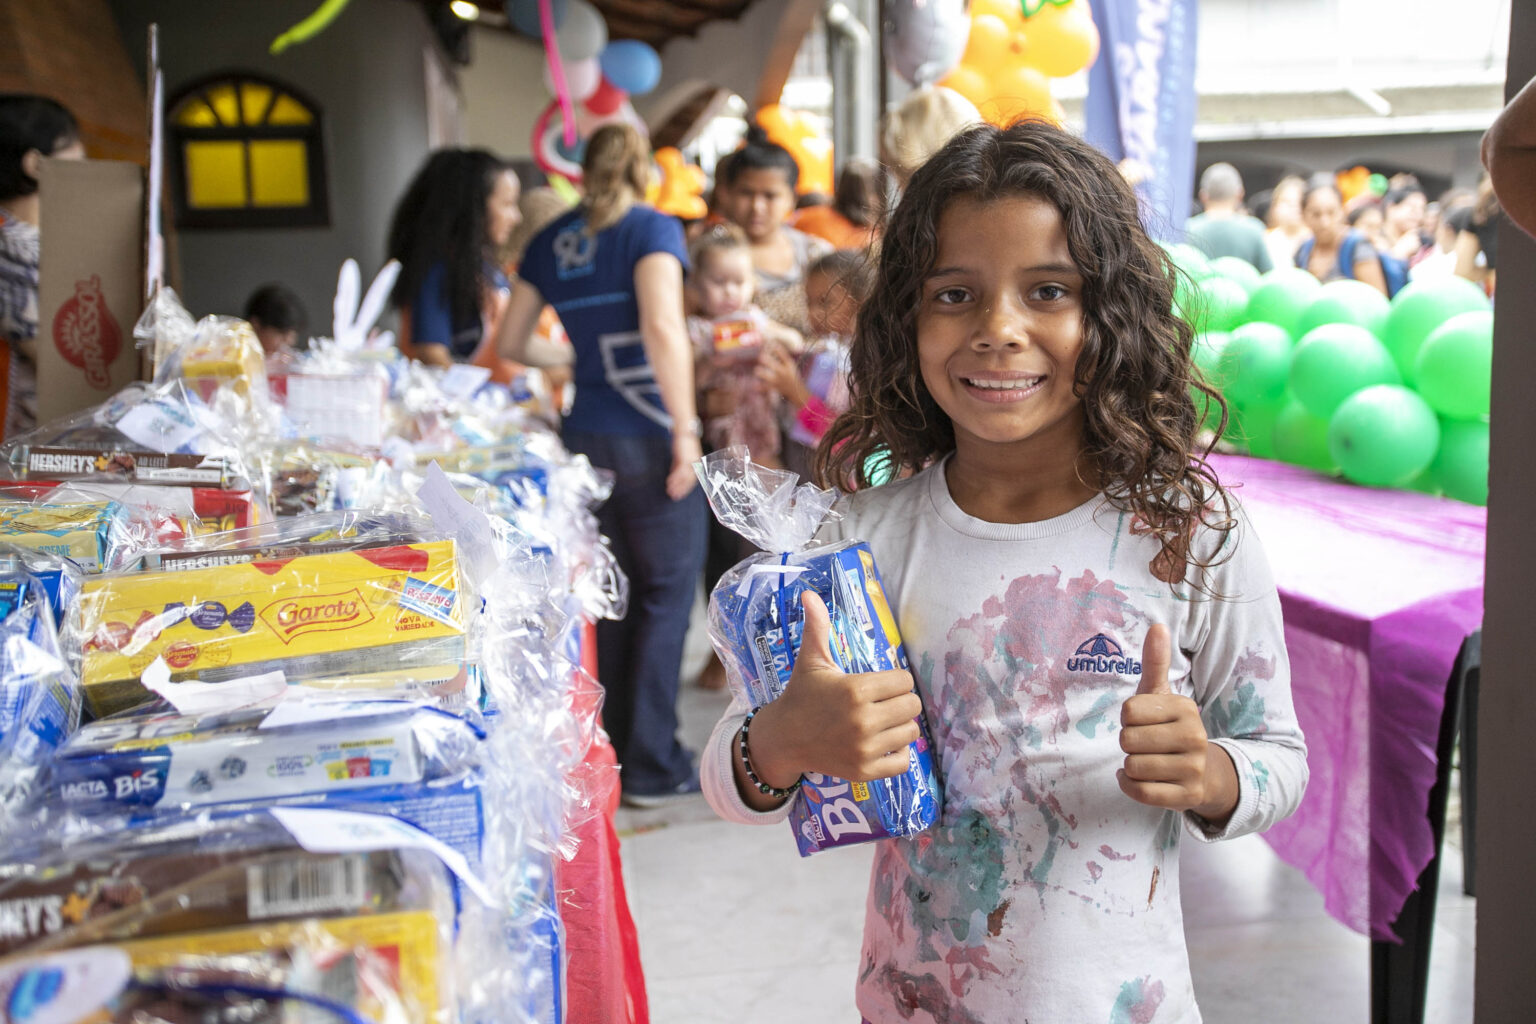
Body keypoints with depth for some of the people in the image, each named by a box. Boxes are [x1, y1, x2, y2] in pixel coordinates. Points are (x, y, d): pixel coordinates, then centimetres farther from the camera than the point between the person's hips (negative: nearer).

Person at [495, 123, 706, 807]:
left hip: (583, 436, 6)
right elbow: (662, 328, -21)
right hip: (647, 437, -6)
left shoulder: (551, 242, 12)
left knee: (614, 595, 17)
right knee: (667, 597, 3)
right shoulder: (652, 230, -6)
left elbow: (509, 343, 14)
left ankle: (607, 753, 24)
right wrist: (686, 429, -18)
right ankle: (653, 770, 7)